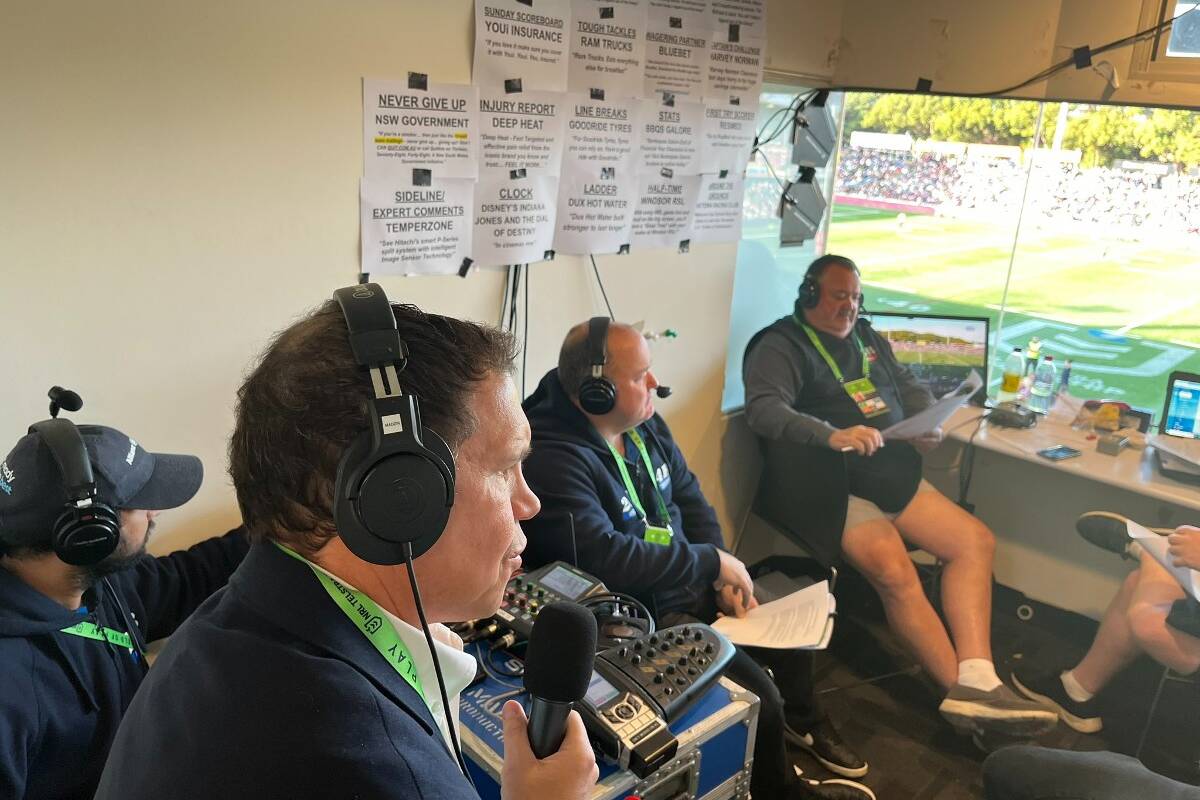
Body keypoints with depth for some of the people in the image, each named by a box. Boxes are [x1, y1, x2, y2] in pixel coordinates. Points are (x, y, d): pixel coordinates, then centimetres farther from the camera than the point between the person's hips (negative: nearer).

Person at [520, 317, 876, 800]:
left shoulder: (646, 424, 1)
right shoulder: (553, 461, -27)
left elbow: (691, 500, 10)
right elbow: (606, 556, -34)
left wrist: (725, 577, -4)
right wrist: (713, 562, -22)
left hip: (690, 580, 9)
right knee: (757, 696, -18)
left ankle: (803, 719, 41)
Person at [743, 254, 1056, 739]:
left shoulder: (867, 337, 21)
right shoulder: (782, 346, -4)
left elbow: (910, 387, 28)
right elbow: (764, 410, -21)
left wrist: (930, 425, 5)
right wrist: (833, 435, -35)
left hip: (896, 476, 9)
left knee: (976, 540, -7)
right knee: (896, 572, -30)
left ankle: (975, 683, -14)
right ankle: (965, 690, -16)